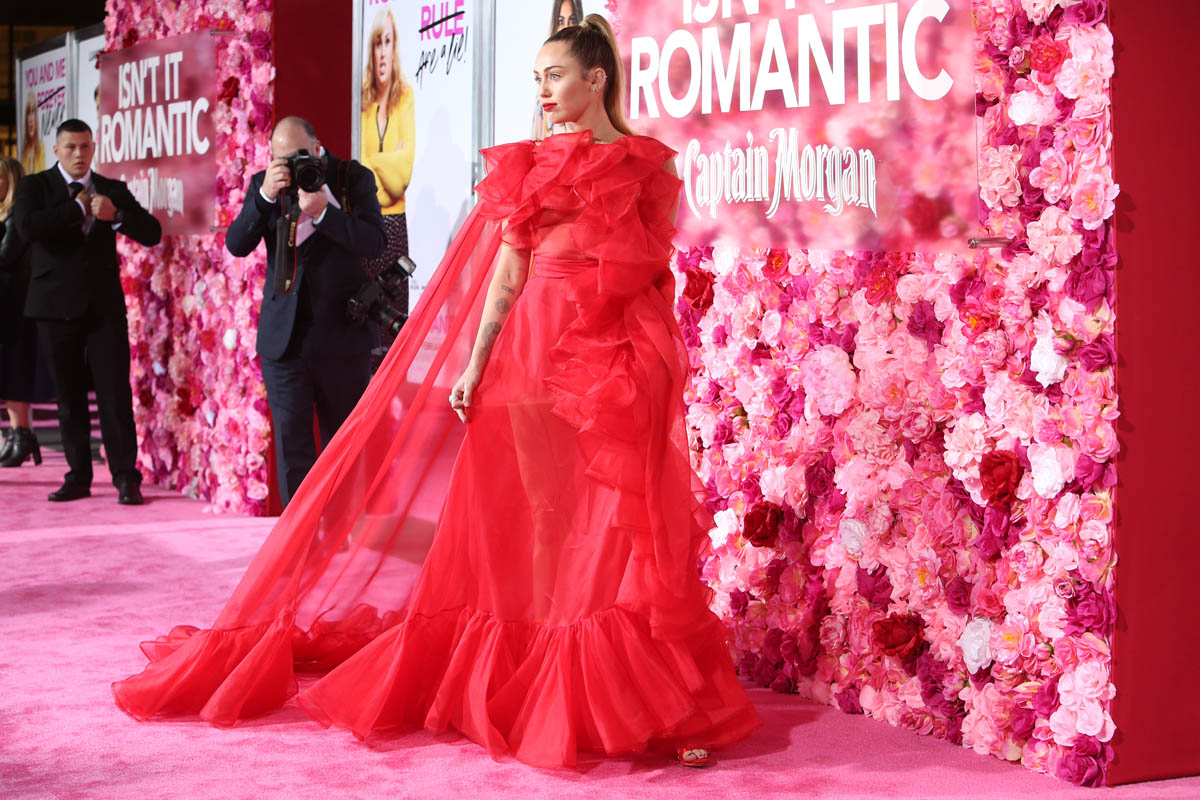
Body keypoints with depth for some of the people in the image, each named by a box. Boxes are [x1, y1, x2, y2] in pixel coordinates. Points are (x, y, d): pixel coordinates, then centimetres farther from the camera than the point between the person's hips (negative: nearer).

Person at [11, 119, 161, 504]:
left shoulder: (113, 189, 9)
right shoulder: (34, 186, 4)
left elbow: (152, 233, 2)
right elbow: (27, 226, -16)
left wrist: (115, 215, -16)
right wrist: (79, 206, -13)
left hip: (104, 305, 0)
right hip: (57, 305, 0)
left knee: (116, 395, -6)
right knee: (69, 397, 6)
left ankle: (127, 478, -3)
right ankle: (78, 476, 15)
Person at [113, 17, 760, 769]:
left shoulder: (646, 165, 5)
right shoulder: (530, 165, 8)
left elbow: (659, 276, 7)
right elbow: (506, 275, 5)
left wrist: (666, 368, 2)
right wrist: (473, 364, -1)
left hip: (621, 363, -1)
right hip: (538, 354, 1)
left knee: (625, 520, -2)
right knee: (542, 517, 3)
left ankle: (644, 698, 4)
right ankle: (542, 689, 12)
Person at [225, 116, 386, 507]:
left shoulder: (353, 178, 0)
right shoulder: (263, 183, 6)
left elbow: (374, 242, -11)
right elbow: (236, 245, -3)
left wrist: (321, 211, -23)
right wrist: (265, 196, -17)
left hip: (341, 332, -1)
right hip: (283, 335, 1)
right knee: (291, 439, -2)